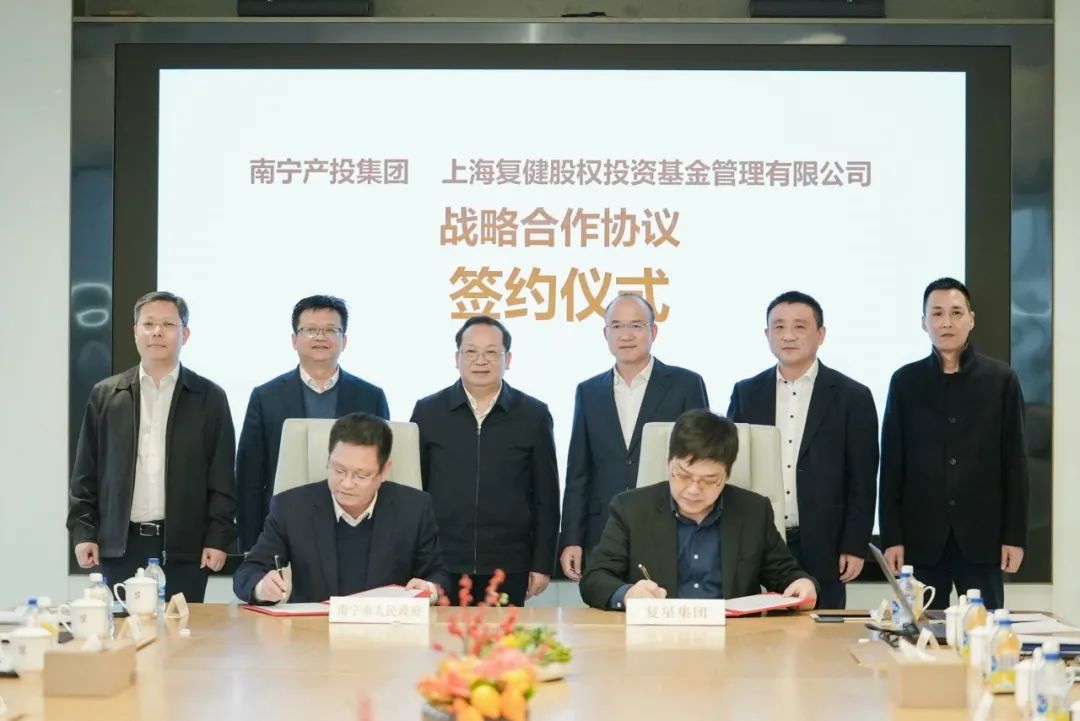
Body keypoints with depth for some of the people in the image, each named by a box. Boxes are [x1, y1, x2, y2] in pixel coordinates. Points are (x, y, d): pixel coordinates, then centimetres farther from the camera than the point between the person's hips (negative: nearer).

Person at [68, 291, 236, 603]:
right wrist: (83, 532, 1)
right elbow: (86, 473, 9)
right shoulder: (106, 395, 8)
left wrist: (218, 538, -5)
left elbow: (222, 479, 2)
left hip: (184, 547, -1)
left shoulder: (210, 398, 4)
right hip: (120, 545, 1)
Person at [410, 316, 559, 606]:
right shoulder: (428, 412, 5)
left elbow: (546, 498, 5)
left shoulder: (533, 415, 4)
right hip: (440, 565, 0)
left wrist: (543, 564, 2)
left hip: (508, 568, 0)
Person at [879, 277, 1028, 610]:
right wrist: (891, 536, -2)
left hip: (982, 534, 0)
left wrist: (1015, 535, -2)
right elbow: (891, 465, 3)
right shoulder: (905, 381, 5)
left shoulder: (1001, 379, 4)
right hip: (921, 536, 1)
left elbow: (1014, 462, 3)